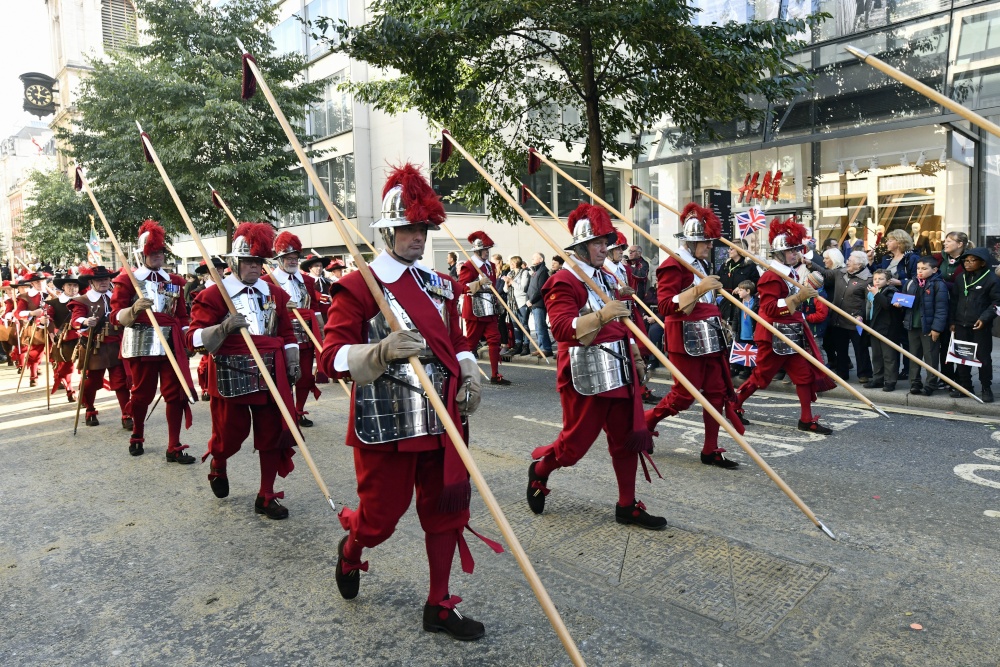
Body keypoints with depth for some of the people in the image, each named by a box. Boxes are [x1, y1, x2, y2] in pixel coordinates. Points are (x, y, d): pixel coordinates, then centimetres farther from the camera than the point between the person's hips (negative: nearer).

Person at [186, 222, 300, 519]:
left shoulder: (274, 293, 8)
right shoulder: (214, 294, -5)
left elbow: (286, 332, 16)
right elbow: (195, 338, -10)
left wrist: (293, 363, 9)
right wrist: (223, 328, -26)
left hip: (271, 376, 4)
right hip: (230, 377, -3)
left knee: (273, 435, 5)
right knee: (230, 434, 10)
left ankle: (266, 496, 19)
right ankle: (218, 466, 47)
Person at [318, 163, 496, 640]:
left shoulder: (439, 284, 10)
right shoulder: (358, 287, -9)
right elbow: (332, 357, -16)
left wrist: (469, 376, 1)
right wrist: (382, 350, -34)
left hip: (441, 419, 6)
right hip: (385, 423, -5)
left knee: (447, 510, 10)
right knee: (382, 515, 10)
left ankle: (440, 606, 28)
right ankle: (349, 551, 47)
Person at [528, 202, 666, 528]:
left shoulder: (606, 278, 15)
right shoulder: (564, 282, -13)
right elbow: (562, 329, -26)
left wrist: (635, 358, 25)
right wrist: (600, 315, -38)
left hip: (619, 372, 8)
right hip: (586, 377, -8)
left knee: (628, 439, 9)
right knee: (576, 442, 5)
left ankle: (627, 505, 21)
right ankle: (539, 469, 34)